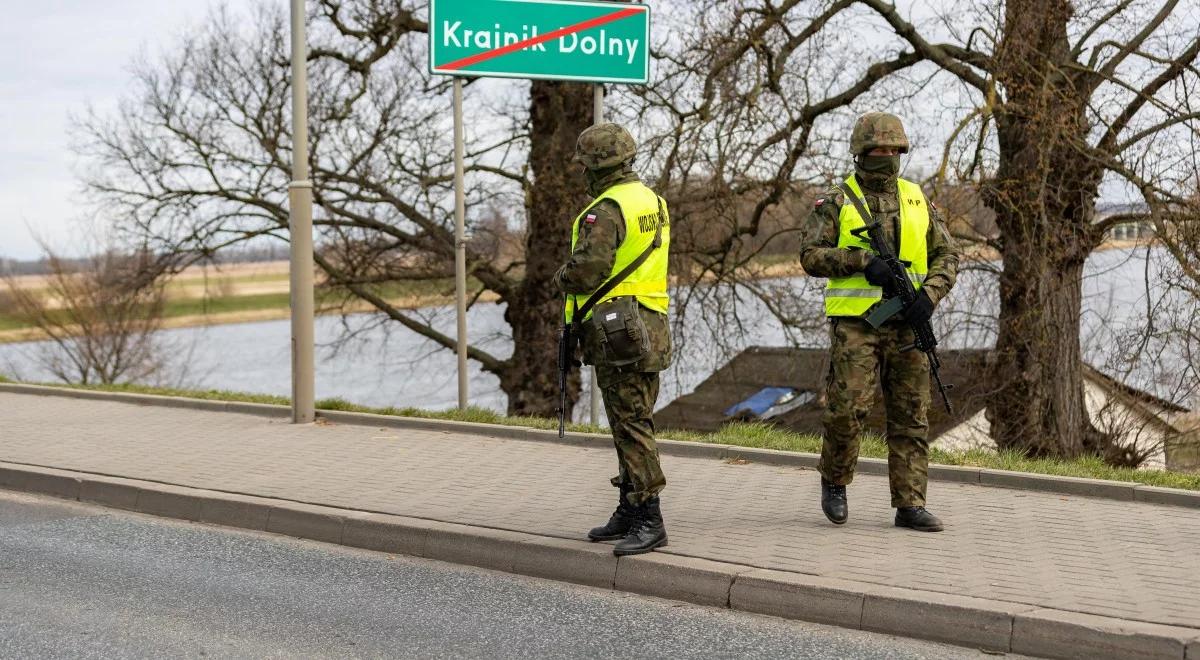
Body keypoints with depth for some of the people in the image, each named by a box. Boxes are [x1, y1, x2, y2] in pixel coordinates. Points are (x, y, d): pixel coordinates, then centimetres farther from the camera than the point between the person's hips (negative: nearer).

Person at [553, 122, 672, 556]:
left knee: (631, 425, -7)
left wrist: (561, 278, -1)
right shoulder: (652, 201, 15)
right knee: (632, 422, 15)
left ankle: (649, 521, -5)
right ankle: (628, 512, 23)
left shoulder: (607, 209, -15)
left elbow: (587, 268, -23)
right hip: (648, 324, 10)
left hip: (617, 331, -10)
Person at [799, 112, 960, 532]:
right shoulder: (837, 202, 1)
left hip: (905, 325, 4)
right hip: (856, 324, -4)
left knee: (911, 416, 3)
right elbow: (811, 256, -6)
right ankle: (834, 482, 13)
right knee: (848, 408, -12)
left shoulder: (917, 200, 12)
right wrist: (862, 260, -18)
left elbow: (946, 255, 10)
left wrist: (929, 294, -8)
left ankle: (910, 505, 8)